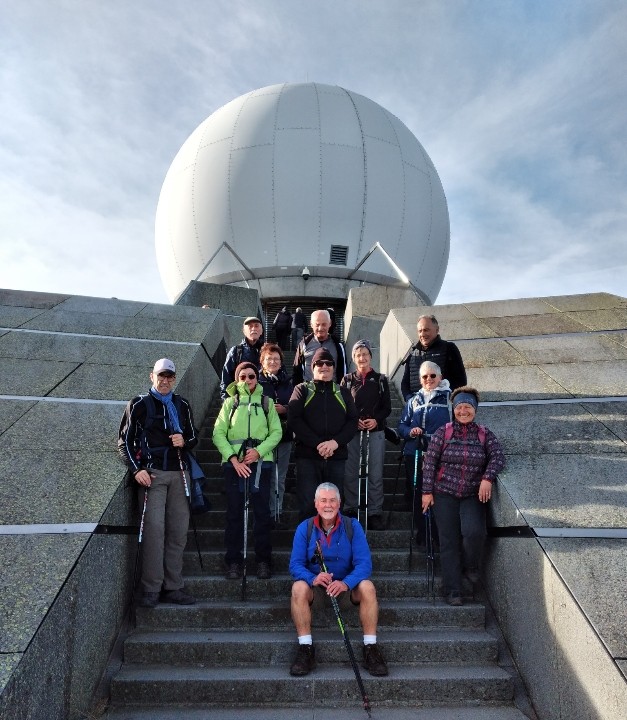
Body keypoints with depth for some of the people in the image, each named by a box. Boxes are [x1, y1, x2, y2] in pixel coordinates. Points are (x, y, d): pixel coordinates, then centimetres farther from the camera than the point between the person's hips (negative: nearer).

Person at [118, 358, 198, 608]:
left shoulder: (182, 405, 15)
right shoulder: (139, 404, 4)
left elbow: (193, 436, 21)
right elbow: (124, 440, 2)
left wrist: (185, 441, -2)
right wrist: (136, 469, -9)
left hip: (179, 473, 4)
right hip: (152, 474, -4)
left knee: (178, 531, 4)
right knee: (154, 529, -9)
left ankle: (173, 587, 13)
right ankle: (151, 589, -1)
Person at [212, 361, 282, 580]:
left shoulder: (266, 402, 10)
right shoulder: (230, 402, 9)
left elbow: (276, 432, 3)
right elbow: (218, 433, 1)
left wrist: (258, 451, -12)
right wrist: (233, 459, -11)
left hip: (261, 462, 0)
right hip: (234, 463, 0)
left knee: (262, 512, 2)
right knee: (234, 513, 3)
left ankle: (263, 561, 12)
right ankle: (234, 562, 12)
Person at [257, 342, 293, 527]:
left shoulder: (288, 382, 11)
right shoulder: (256, 382, 1)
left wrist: (284, 409, -9)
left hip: (284, 435, 3)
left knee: (280, 478, 8)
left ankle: (277, 514, 16)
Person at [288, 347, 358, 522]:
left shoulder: (343, 393, 15)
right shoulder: (302, 390, 8)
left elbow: (353, 421, 5)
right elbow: (294, 420, -5)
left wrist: (336, 442, -13)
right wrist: (317, 444, -15)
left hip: (336, 457, 2)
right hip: (307, 456, -2)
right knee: (307, 505, -3)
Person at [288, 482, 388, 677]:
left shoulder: (352, 526, -6)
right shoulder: (304, 528, -4)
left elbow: (364, 563, -13)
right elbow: (295, 564, -10)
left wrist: (346, 583, -32)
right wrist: (313, 578, -32)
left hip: (346, 586, 0)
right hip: (316, 587, 0)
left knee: (367, 587, -29)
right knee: (299, 588, -31)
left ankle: (370, 648, -19)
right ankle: (305, 649, -23)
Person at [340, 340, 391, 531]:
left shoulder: (380, 379, 8)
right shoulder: (347, 380, 9)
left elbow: (387, 407, 6)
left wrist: (376, 420, -11)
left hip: (375, 431, 0)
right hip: (352, 431, 0)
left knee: (375, 474, 0)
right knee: (350, 473, 3)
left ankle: (375, 513, 8)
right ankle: (350, 510, 15)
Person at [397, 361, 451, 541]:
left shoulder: (450, 397, 5)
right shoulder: (413, 401, 18)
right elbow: (402, 425, 16)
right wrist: (410, 431, -5)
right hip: (415, 454, 4)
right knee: (418, 494, 7)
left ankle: (441, 534, 5)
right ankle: (421, 533, 19)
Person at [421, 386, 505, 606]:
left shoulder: (485, 435, 3)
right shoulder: (443, 432, -1)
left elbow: (498, 457, -8)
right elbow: (429, 462, -1)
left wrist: (487, 478, -25)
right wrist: (427, 491, -4)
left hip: (473, 495, 1)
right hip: (445, 494, 0)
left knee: (474, 532, -21)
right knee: (449, 542, 1)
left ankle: (471, 567, 12)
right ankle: (453, 592, 12)